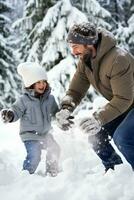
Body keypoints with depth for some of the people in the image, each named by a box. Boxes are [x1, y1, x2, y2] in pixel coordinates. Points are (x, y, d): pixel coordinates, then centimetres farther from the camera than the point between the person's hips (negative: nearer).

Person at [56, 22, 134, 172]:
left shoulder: (118, 59, -32)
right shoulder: (84, 61, -5)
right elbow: (75, 91, -4)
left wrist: (99, 119, -43)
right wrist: (66, 109, -26)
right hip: (118, 104, 8)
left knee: (122, 137, -29)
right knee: (96, 135, -1)